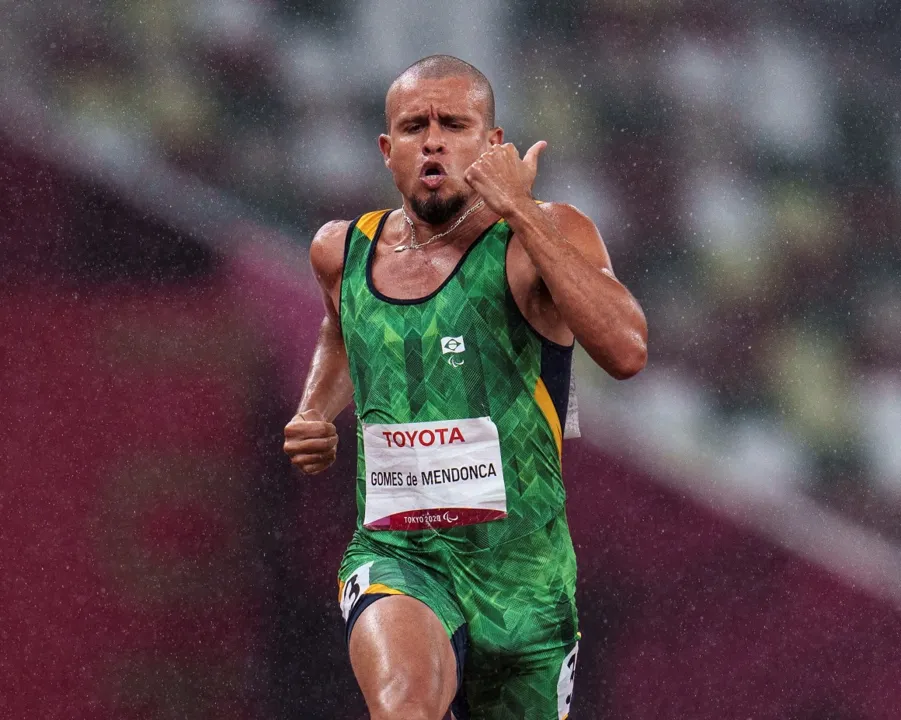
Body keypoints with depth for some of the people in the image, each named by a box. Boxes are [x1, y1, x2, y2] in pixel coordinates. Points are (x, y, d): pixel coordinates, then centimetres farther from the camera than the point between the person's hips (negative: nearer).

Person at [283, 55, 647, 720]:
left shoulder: (545, 236, -7)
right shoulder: (341, 251, 8)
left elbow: (627, 351, -27)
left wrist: (518, 211, -24)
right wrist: (315, 416, 13)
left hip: (522, 572, -1)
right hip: (394, 560, 1)